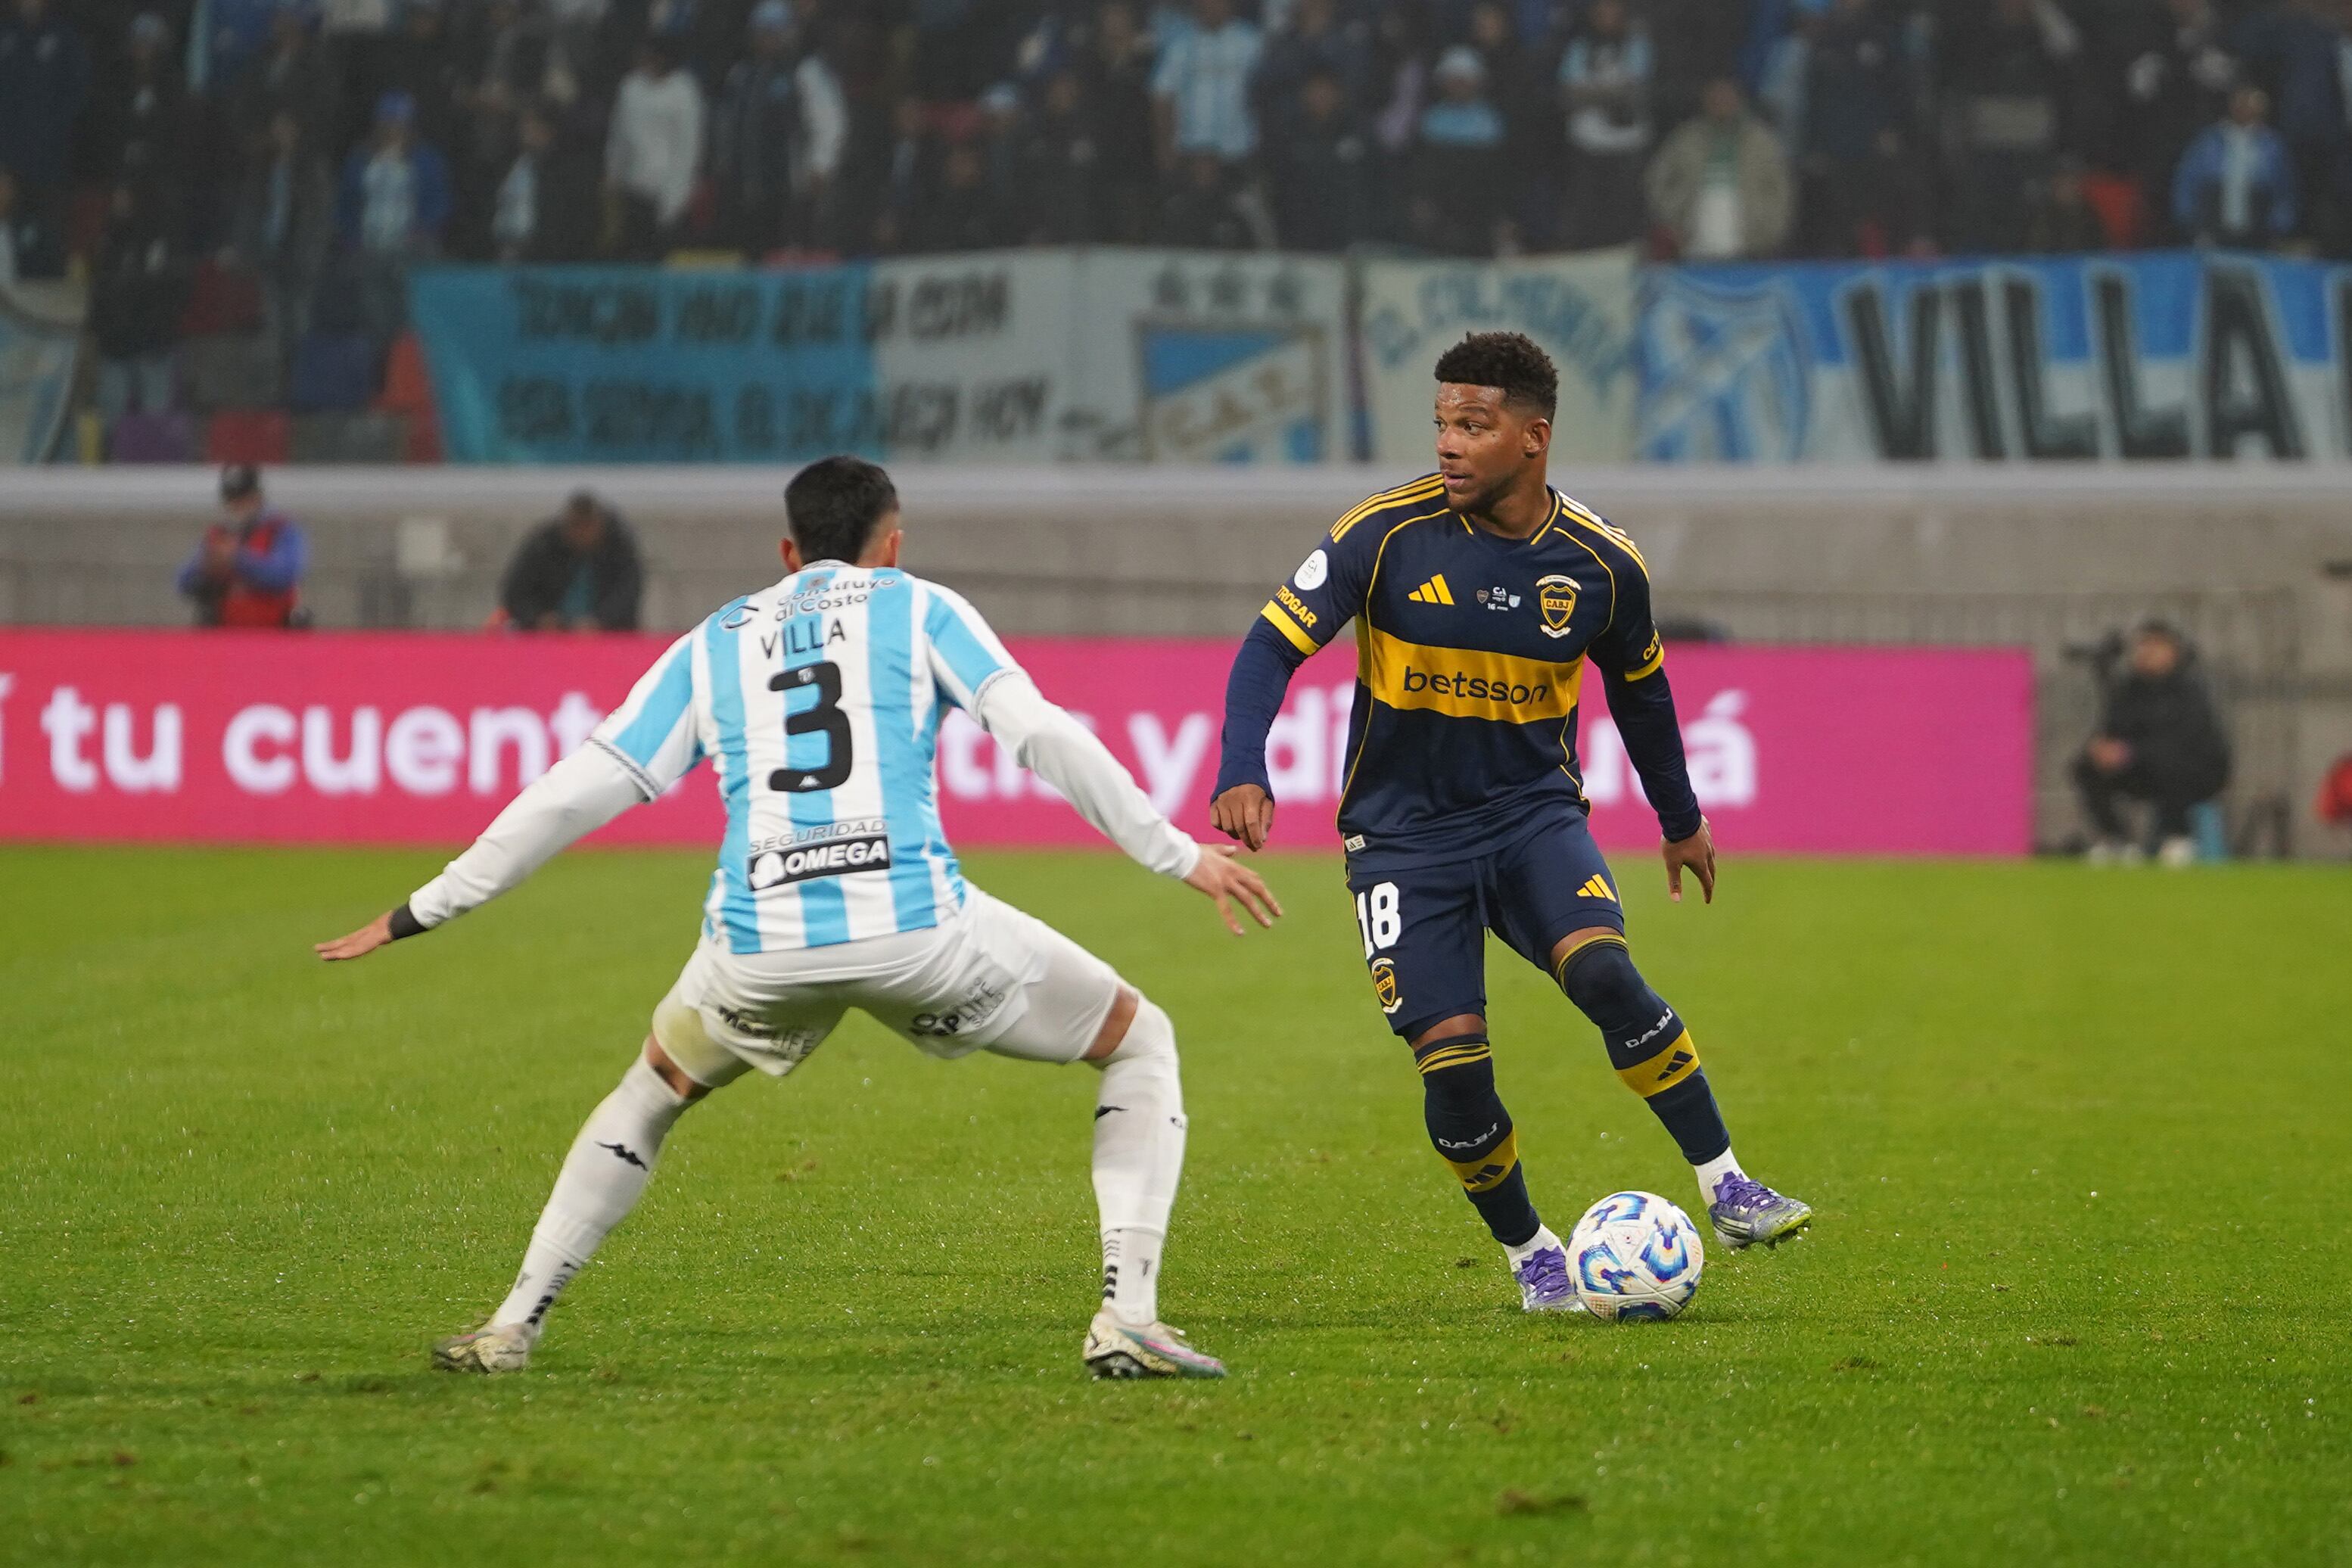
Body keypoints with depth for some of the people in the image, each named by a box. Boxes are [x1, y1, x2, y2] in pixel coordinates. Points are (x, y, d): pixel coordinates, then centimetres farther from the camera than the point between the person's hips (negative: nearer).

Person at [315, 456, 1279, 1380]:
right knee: (1140, 1043, 17)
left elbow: (575, 794, 18)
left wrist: (423, 913, 25)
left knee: (655, 1090, 34)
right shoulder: (919, 609, 15)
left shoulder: (714, 644, 22)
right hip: (915, 922, -3)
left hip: (762, 944, 3)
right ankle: (1126, 1318, 1)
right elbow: (1041, 735, 0)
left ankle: (513, 1327, 26)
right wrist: (1179, 857, 5)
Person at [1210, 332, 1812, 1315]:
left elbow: (1640, 689, 14)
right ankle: (1530, 1258, 12)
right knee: (1453, 1062, -12)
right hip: (1404, 835, -1)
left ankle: (1727, 1191, -16)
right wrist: (1243, 773, -27)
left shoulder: (1601, 566, -5)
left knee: (1604, 974, -27)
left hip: (1534, 812, 1)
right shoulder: (1385, 535, -12)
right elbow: (1273, 645, -11)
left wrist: (1681, 821, 26)